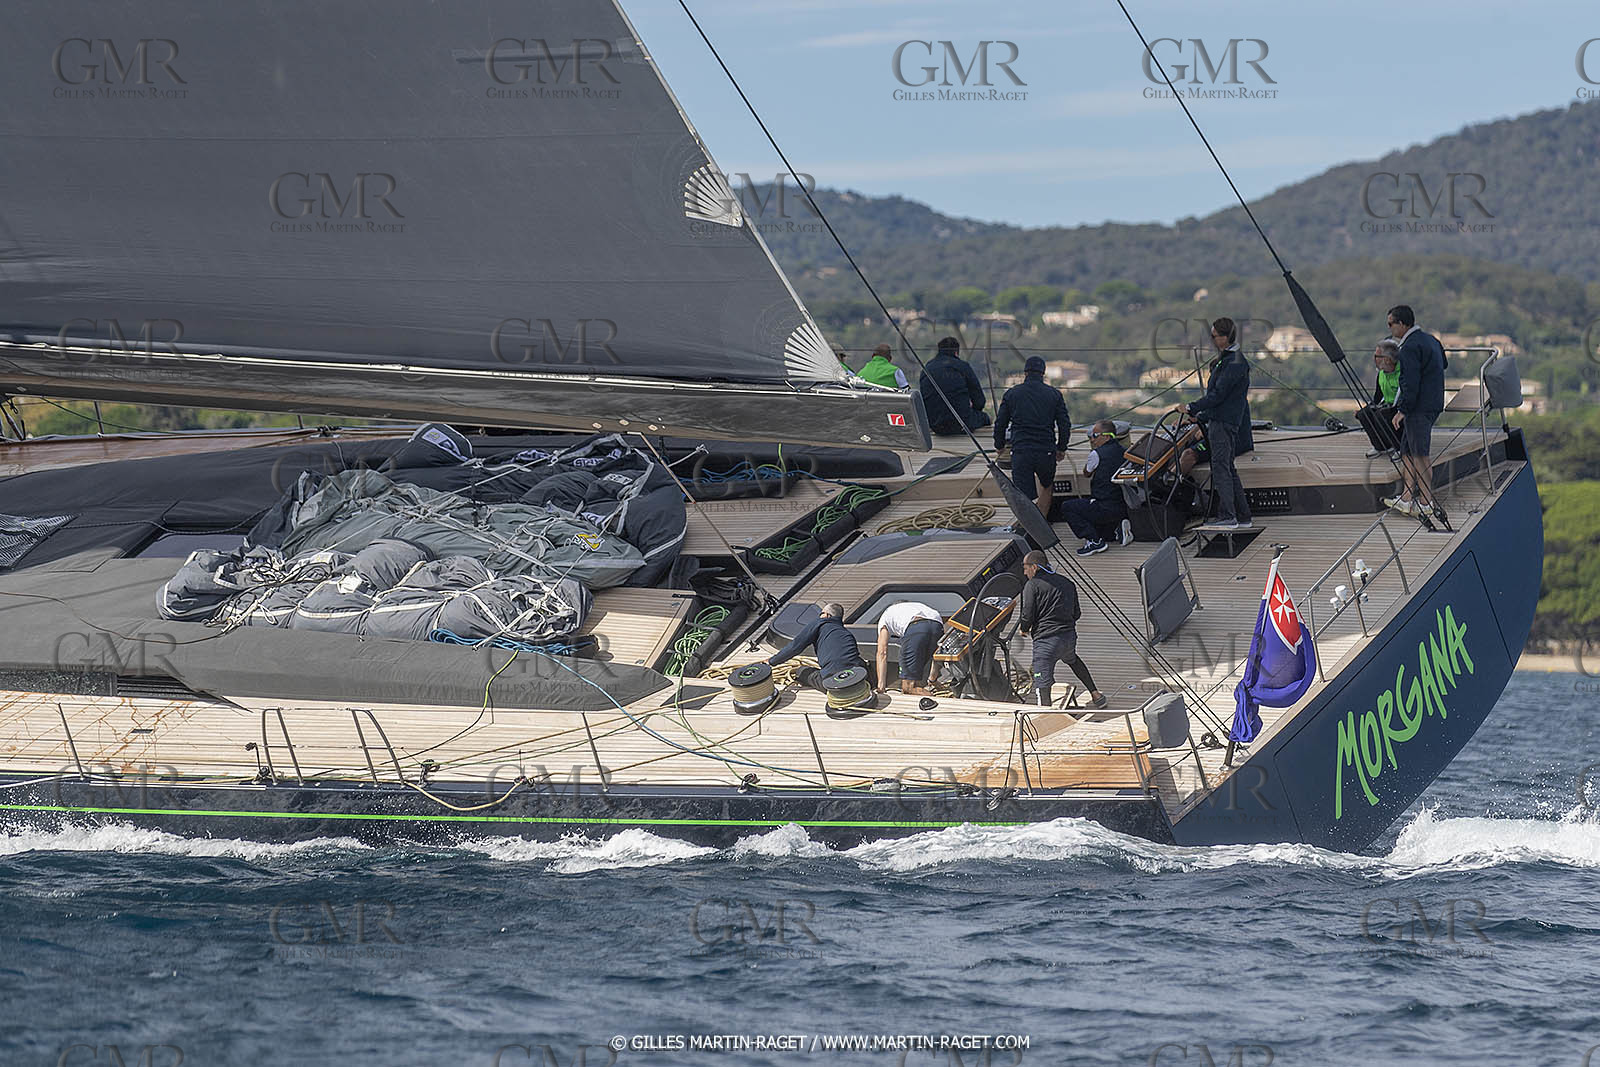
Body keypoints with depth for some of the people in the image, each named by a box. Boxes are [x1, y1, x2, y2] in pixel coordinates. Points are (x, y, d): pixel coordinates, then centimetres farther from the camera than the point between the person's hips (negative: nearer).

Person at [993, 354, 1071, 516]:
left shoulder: (1012, 394, 4)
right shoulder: (1054, 394, 5)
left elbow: (1000, 424, 9)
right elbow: (1065, 425, 6)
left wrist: (999, 446, 26)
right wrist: (1061, 448, 21)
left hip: (1020, 453, -1)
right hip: (1046, 452, 1)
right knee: (1046, 487, 26)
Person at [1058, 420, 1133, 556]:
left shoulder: (1097, 454, -13)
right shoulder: (1123, 452, 8)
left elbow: (1086, 473, 7)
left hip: (1106, 509, -8)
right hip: (1124, 508, 8)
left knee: (1066, 507, 2)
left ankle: (1094, 540, -7)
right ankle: (1120, 527, 13)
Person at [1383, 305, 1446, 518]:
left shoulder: (1410, 348, -16)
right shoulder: (1430, 339, 14)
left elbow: (1410, 383, -21)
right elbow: (1444, 364, 28)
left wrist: (1402, 410, -17)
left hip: (1419, 407, -10)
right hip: (1433, 403, 10)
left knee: (1420, 454, -6)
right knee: (1407, 450, 11)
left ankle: (1427, 501, -3)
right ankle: (1408, 495, 8)